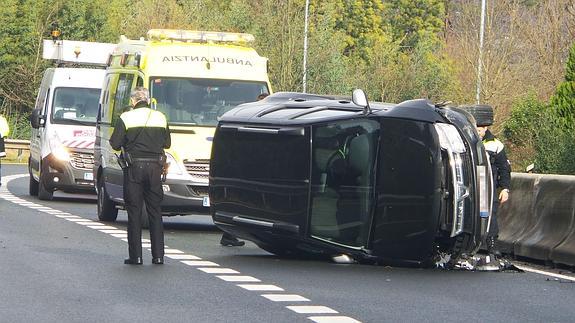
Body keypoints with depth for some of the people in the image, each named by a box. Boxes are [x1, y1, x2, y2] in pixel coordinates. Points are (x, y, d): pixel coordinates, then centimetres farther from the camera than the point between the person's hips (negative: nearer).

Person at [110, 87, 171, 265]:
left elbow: (115, 144, -6)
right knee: (155, 212, 10)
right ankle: (158, 255, 7)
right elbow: (167, 143, 11)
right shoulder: (160, 117, 5)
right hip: (155, 167, 3)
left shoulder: (126, 118, -5)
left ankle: (135, 255, -1)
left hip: (134, 167, -3)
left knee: (134, 212, 2)